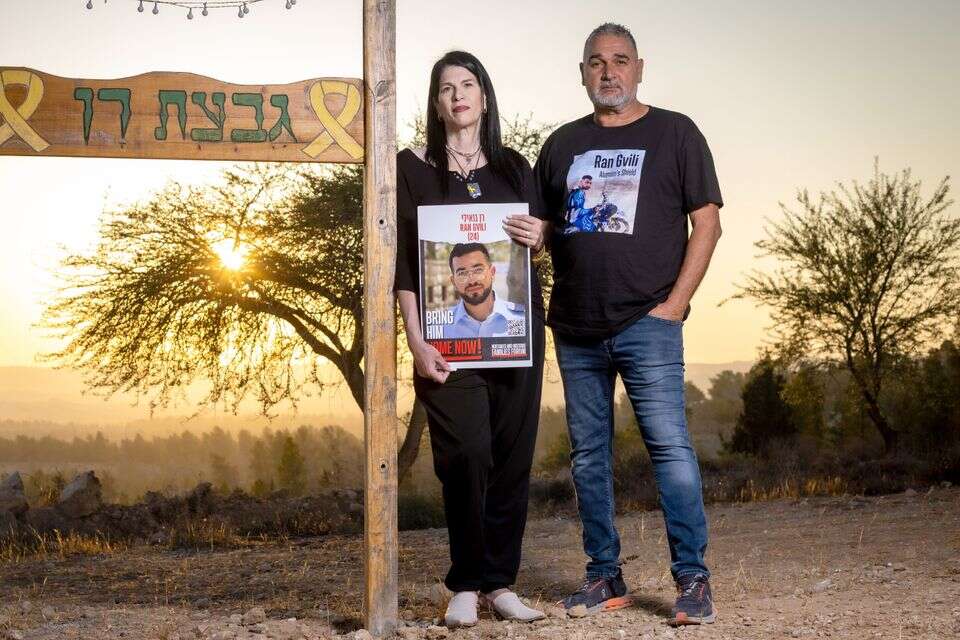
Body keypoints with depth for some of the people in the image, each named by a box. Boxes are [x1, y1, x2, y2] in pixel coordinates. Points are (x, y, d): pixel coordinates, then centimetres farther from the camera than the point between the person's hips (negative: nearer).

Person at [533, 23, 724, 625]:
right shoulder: (563, 144, 15)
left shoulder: (675, 133, 5)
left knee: (670, 445, -10)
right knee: (588, 454, 7)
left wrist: (675, 303, -8)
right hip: (575, 328, 4)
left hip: (647, 323, -4)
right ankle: (605, 576, 15)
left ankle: (693, 579, -4)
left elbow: (707, 222, 0)